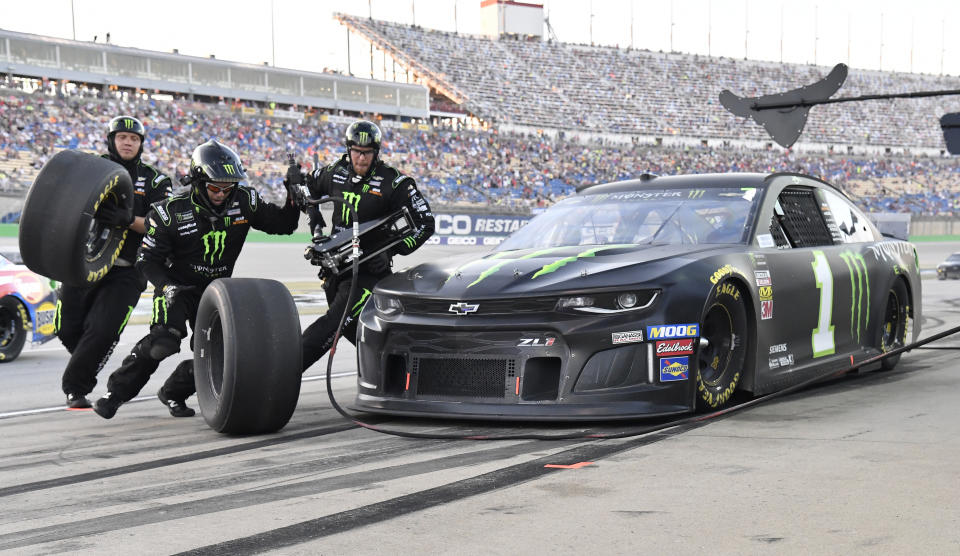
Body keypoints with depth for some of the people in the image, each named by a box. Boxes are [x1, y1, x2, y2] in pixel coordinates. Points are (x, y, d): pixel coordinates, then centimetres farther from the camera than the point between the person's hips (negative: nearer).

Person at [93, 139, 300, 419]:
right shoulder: (171, 211, -15)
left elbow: (283, 224, 0)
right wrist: (166, 286, -27)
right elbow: (148, 259, -10)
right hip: (177, 287, -4)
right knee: (165, 338, -27)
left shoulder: (244, 202, -8)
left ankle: (174, 392, 18)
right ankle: (116, 392, -13)